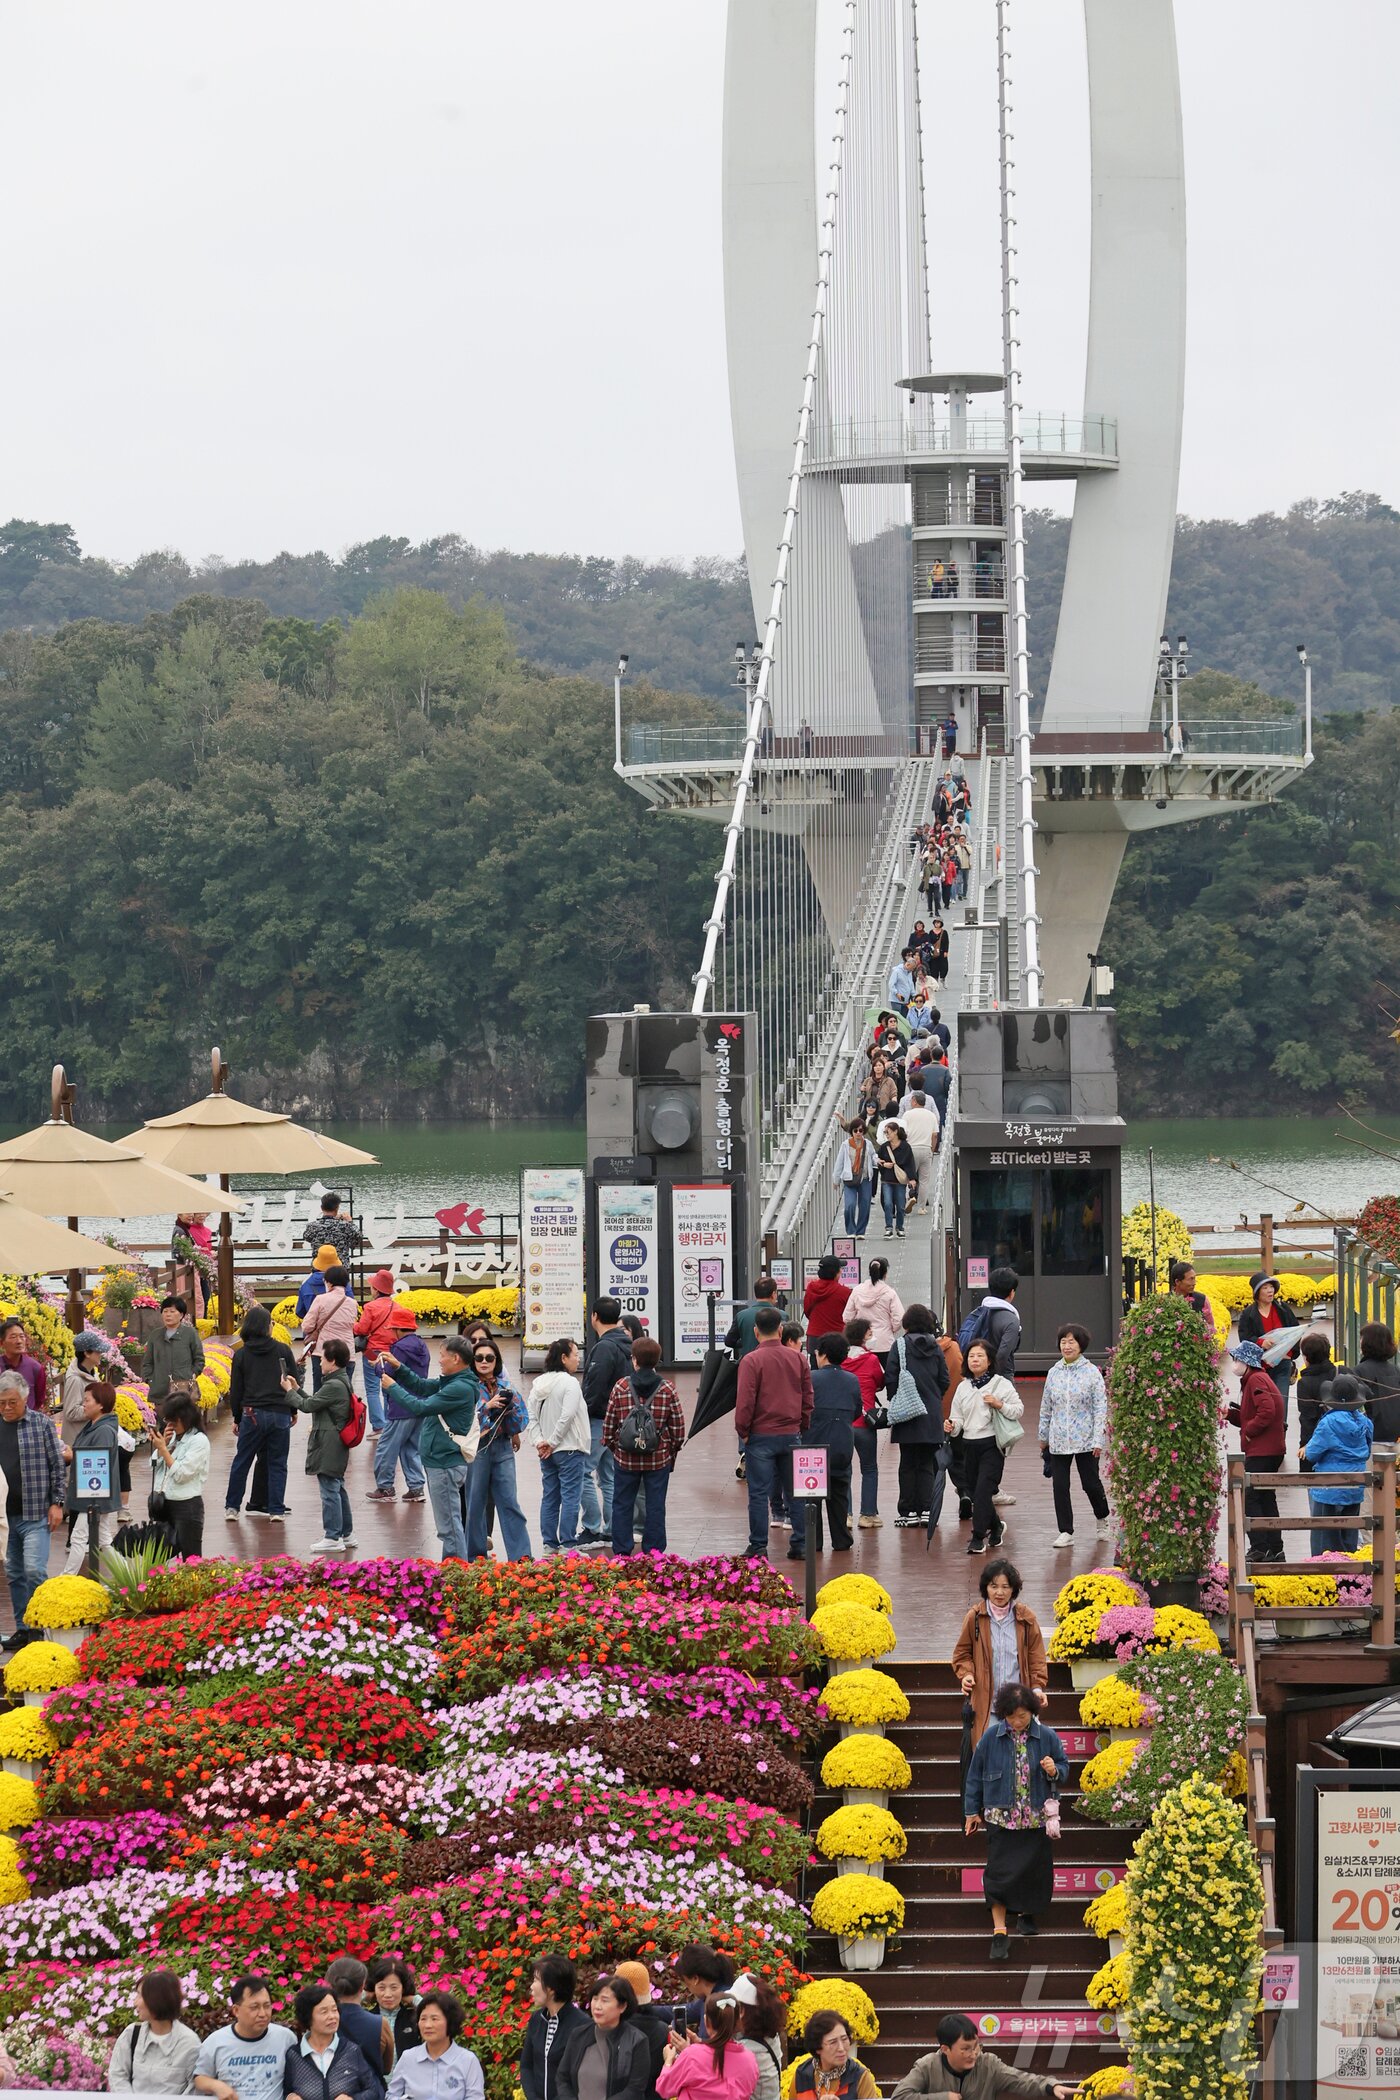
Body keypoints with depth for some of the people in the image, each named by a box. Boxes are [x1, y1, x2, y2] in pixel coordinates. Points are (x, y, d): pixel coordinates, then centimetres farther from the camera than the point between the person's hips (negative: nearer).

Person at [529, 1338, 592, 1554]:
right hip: (570, 1449, -7)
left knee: (549, 1498, 11)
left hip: (546, 1452, 7)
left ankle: (549, 1544, 13)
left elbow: (532, 1417, 4)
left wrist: (539, 1441, -2)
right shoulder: (570, 1383, -13)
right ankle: (567, 1545, -6)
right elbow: (567, 1417, -20)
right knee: (570, 1497, -4)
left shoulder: (538, 1384, 8)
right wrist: (552, 1442, -11)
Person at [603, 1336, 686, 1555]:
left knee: (622, 1505, 11)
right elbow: (678, 1428, -2)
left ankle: (621, 1551, 13)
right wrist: (673, 1451, 13)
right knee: (655, 1507, 7)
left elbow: (609, 1424, -1)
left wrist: (611, 1446, 15)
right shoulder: (668, 1389, -5)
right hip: (659, 1459, 0)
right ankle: (653, 1552, 10)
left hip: (626, 1458, 0)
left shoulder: (621, 1387, -7)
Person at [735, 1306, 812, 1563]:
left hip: (761, 1436, -4)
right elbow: (808, 1398, 6)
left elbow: (745, 1402, -14)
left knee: (759, 1494, 2)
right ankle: (800, 1544, 12)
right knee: (795, 1492, 11)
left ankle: (758, 1547, 3)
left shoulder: (751, 1361, -12)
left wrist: (743, 1431, 0)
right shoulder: (798, 1359, 2)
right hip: (791, 1434, 4)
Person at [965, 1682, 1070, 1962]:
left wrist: (1054, 1771, -16)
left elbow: (1064, 1768, 9)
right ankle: (999, 1932, -5)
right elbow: (975, 1773, 5)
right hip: (1000, 1818, -1)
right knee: (1000, 1872, -7)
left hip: (1035, 1820, 2)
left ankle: (1026, 1914, 34)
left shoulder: (1046, 1737, -2)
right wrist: (973, 1811, 8)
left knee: (1033, 1869, 8)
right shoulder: (992, 1737, -4)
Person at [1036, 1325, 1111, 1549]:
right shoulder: (1054, 1373, 5)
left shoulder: (1092, 1373, -6)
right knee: (1060, 1486, 1)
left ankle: (1103, 1518, 32)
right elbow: (1046, 1407, 13)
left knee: (1090, 1483, 4)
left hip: (1085, 1440, -3)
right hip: (1059, 1440, 3)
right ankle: (1066, 1532, 9)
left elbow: (1100, 1407, -8)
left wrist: (1098, 1439, -13)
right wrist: (1043, 1436, 16)